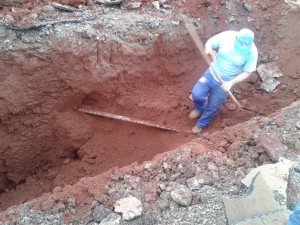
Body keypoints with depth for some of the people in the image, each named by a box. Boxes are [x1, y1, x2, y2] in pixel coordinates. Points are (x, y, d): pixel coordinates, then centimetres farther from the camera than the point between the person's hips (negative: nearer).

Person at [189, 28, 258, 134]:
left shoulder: (252, 52, -23)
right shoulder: (227, 36, -20)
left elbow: (247, 72, -14)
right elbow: (209, 42, -7)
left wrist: (231, 82, -27)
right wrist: (209, 50, -32)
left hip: (225, 83, -2)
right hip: (212, 74, 2)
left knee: (212, 107, 12)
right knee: (196, 94, -2)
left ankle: (201, 124, 42)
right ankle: (199, 109, 37)